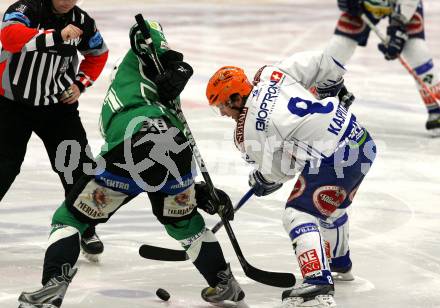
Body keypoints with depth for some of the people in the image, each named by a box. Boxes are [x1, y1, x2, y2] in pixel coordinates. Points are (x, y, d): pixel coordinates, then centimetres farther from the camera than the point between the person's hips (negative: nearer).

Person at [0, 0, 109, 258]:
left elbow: (98, 55, 17)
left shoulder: (82, 21, -1)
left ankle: (86, 230, 15)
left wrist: (80, 84, 3)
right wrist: (56, 36, -45)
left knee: (79, 166, -2)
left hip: (58, 104, 4)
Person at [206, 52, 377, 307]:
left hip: (335, 160, -9)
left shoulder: (248, 133, -10)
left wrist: (259, 181, 21)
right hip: (363, 142, 9)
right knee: (331, 207, 31)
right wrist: (333, 88, 24)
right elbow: (319, 61, 7)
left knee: (299, 214, -5)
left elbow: (277, 173, 0)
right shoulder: (271, 75, 5)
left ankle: (319, 287, -17)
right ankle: (338, 264, 53)